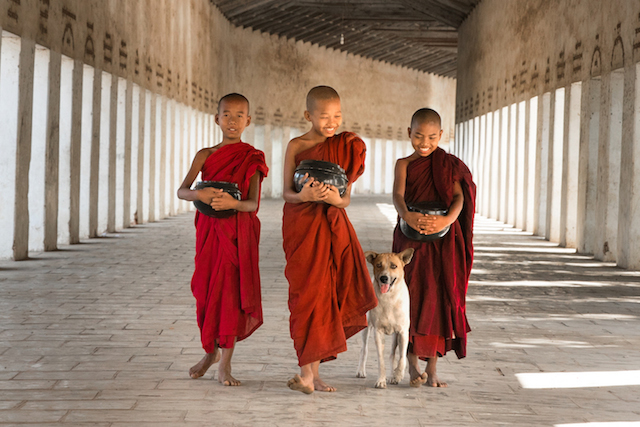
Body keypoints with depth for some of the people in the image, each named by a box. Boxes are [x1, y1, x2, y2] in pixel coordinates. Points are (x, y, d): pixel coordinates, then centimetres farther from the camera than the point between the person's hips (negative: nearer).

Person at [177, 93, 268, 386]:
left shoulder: (251, 159, 0)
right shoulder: (205, 155, 6)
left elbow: (253, 204, -8)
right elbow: (181, 191, -3)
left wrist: (232, 203, -29)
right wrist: (199, 194, -24)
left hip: (238, 233, -2)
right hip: (209, 230, 2)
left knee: (232, 293, -4)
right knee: (207, 292, 7)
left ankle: (225, 365, 3)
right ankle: (210, 351, 30)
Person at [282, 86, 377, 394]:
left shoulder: (347, 147, 7)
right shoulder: (296, 146, -2)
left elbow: (347, 198, 5)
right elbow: (286, 192, -3)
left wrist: (336, 199, -18)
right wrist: (304, 196, -25)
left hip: (334, 228, 4)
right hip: (303, 227, -4)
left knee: (331, 295, 3)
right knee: (309, 295, -5)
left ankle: (312, 371, 13)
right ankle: (308, 372, 0)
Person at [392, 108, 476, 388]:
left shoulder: (449, 165, 5)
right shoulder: (404, 164, 3)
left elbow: (459, 197, -8)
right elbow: (398, 195, -14)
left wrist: (447, 220, -29)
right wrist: (407, 215, -36)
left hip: (444, 242, 1)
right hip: (411, 240, -1)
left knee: (439, 301, 3)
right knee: (412, 299, -1)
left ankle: (432, 369, 12)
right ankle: (413, 367, 9)